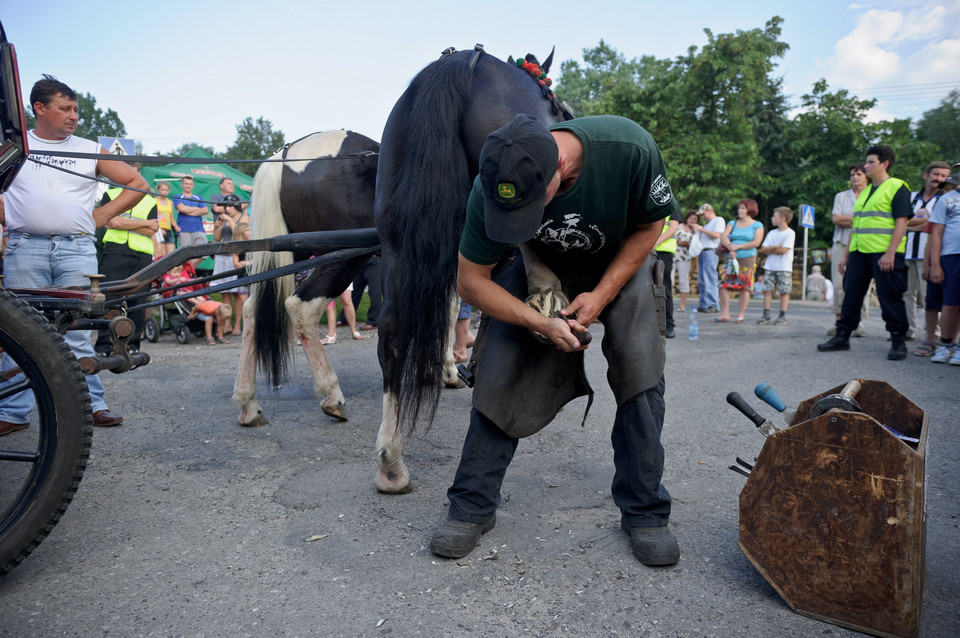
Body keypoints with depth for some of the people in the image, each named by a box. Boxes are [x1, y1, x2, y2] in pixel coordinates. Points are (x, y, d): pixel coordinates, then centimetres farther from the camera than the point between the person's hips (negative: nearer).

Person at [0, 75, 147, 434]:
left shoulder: (90, 151, 12)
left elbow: (137, 184, 14)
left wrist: (103, 215, 6)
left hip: (77, 249, 0)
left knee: (76, 332, 0)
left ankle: (92, 405, 7)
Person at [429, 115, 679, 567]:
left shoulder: (630, 149, -36)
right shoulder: (490, 188, -32)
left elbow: (649, 227, -16)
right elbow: (471, 281, -20)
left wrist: (601, 296, -24)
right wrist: (541, 323, -29)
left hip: (620, 260, 0)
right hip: (539, 264, 0)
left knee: (640, 369, -13)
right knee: (500, 370, -11)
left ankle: (645, 512, 4)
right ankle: (472, 506, 4)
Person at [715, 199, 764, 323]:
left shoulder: (757, 225, 6)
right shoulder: (732, 223, 16)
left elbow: (756, 242, -7)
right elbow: (723, 237, 4)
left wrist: (737, 246, -9)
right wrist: (731, 248, -13)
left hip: (748, 258, -3)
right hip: (732, 258, 3)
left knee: (745, 287, -4)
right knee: (724, 284, -8)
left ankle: (741, 315, 3)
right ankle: (725, 314, -4)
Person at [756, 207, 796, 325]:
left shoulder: (790, 233, -4)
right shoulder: (772, 233, 14)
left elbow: (783, 250, -15)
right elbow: (763, 249, 5)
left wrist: (769, 250, -2)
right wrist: (775, 247, -11)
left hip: (784, 268, -5)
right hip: (770, 267, 5)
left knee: (784, 292, -1)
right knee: (767, 290, 0)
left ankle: (782, 316, 4)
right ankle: (766, 315, 5)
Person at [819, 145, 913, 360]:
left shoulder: (897, 187, -2)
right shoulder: (865, 192, 20)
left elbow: (901, 222, -11)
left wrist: (890, 253, -20)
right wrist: (846, 255, 18)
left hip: (884, 253, -7)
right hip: (859, 251, 7)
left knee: (890, 297, -3)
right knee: (851, 294, 7)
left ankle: (898, 341, 6)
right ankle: (842, 336, 14)